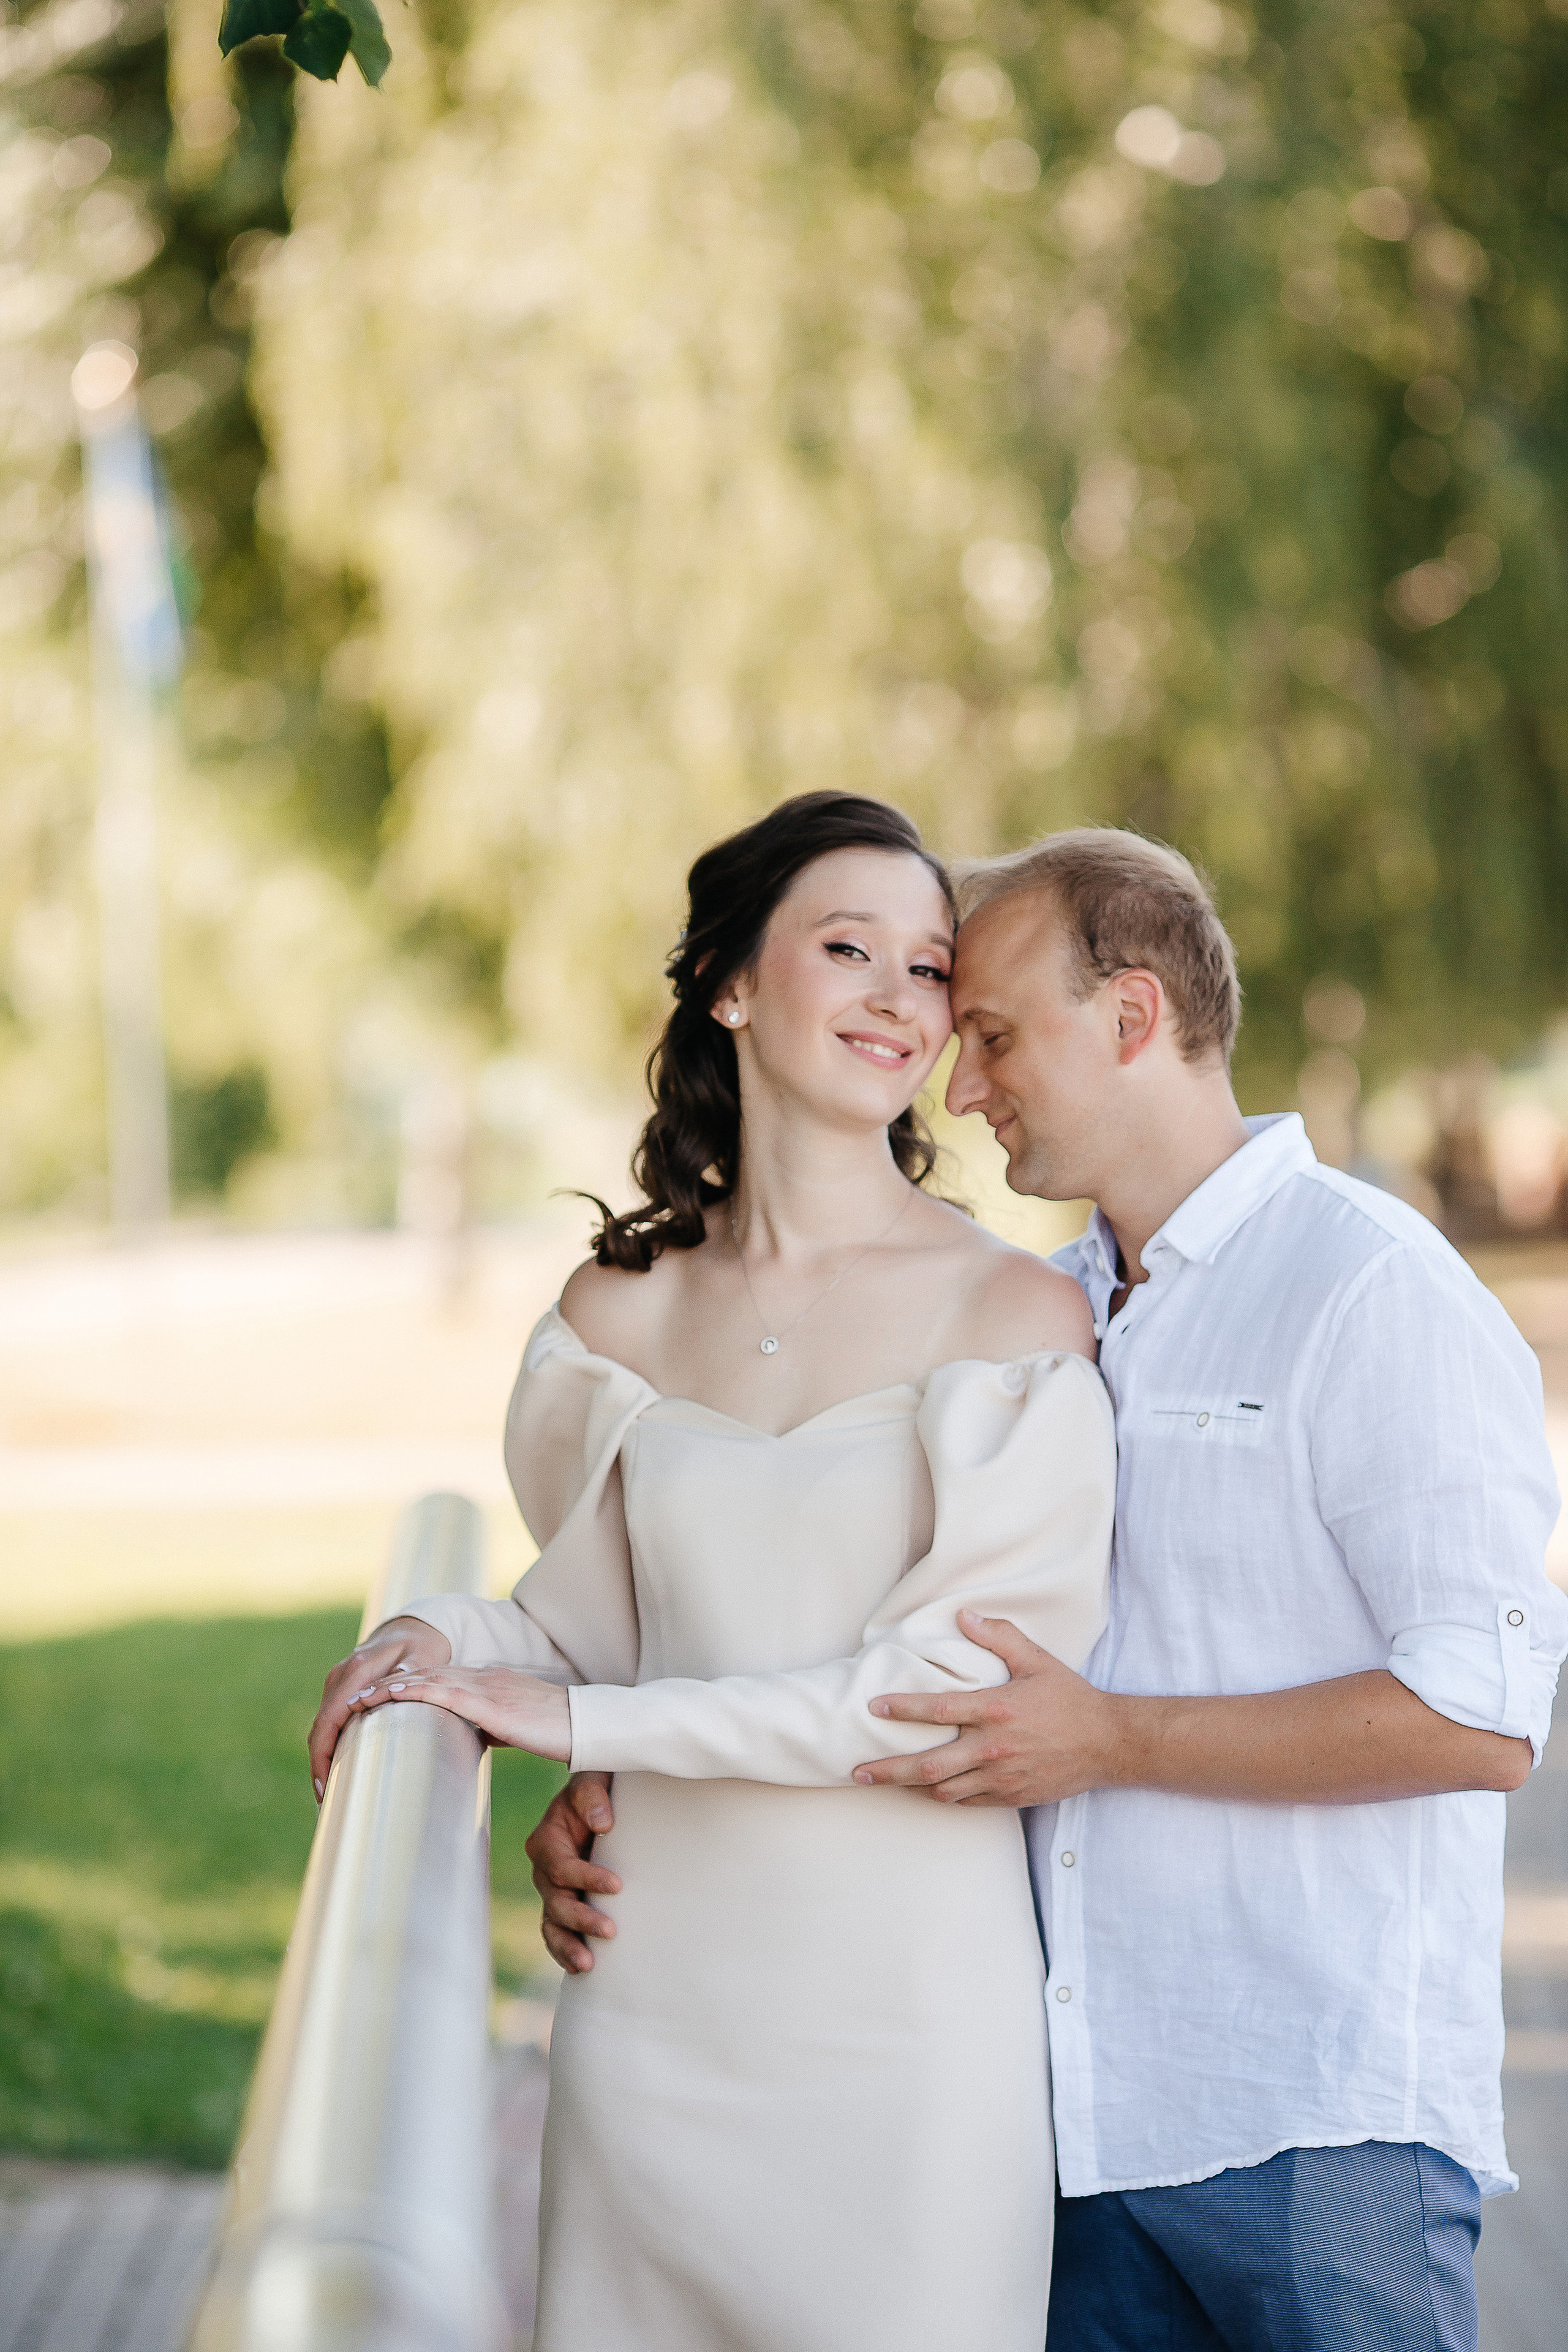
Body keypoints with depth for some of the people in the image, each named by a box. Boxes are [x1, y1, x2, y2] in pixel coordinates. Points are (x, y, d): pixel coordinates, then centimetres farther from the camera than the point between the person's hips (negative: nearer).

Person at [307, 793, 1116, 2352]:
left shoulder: (1013, 1315, -7)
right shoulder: (620, 1314, 7)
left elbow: (983, 1673, -13)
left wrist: (589, 1723, -13)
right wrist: (450, 1642, -7)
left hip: (909, 2010, -3)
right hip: (657, 2000, 4)